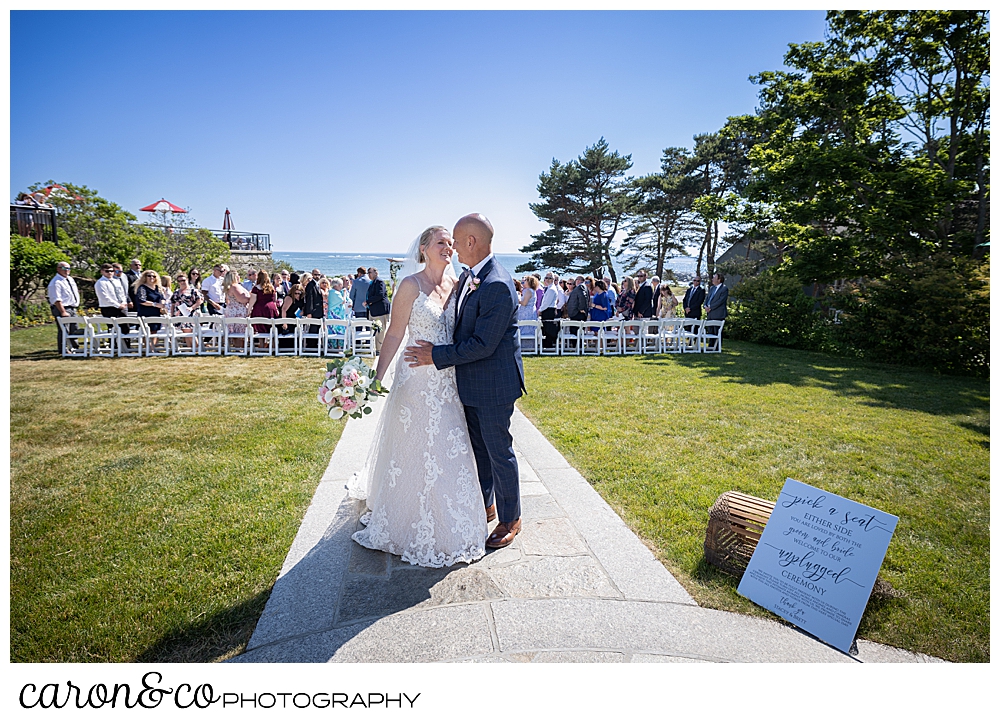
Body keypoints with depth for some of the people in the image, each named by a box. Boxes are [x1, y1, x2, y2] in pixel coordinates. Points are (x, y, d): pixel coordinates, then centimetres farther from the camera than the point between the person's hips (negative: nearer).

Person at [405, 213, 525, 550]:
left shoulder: (497, 286, -24)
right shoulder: (467, 277, 6)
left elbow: (482, 345, -25)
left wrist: (437, 355, -17)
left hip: (493, 386, -9)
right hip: (472, 383, 9)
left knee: (499, 452, 6)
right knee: (478, 448, 22)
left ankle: (510, 519, 27)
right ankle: (484, 505, 42)